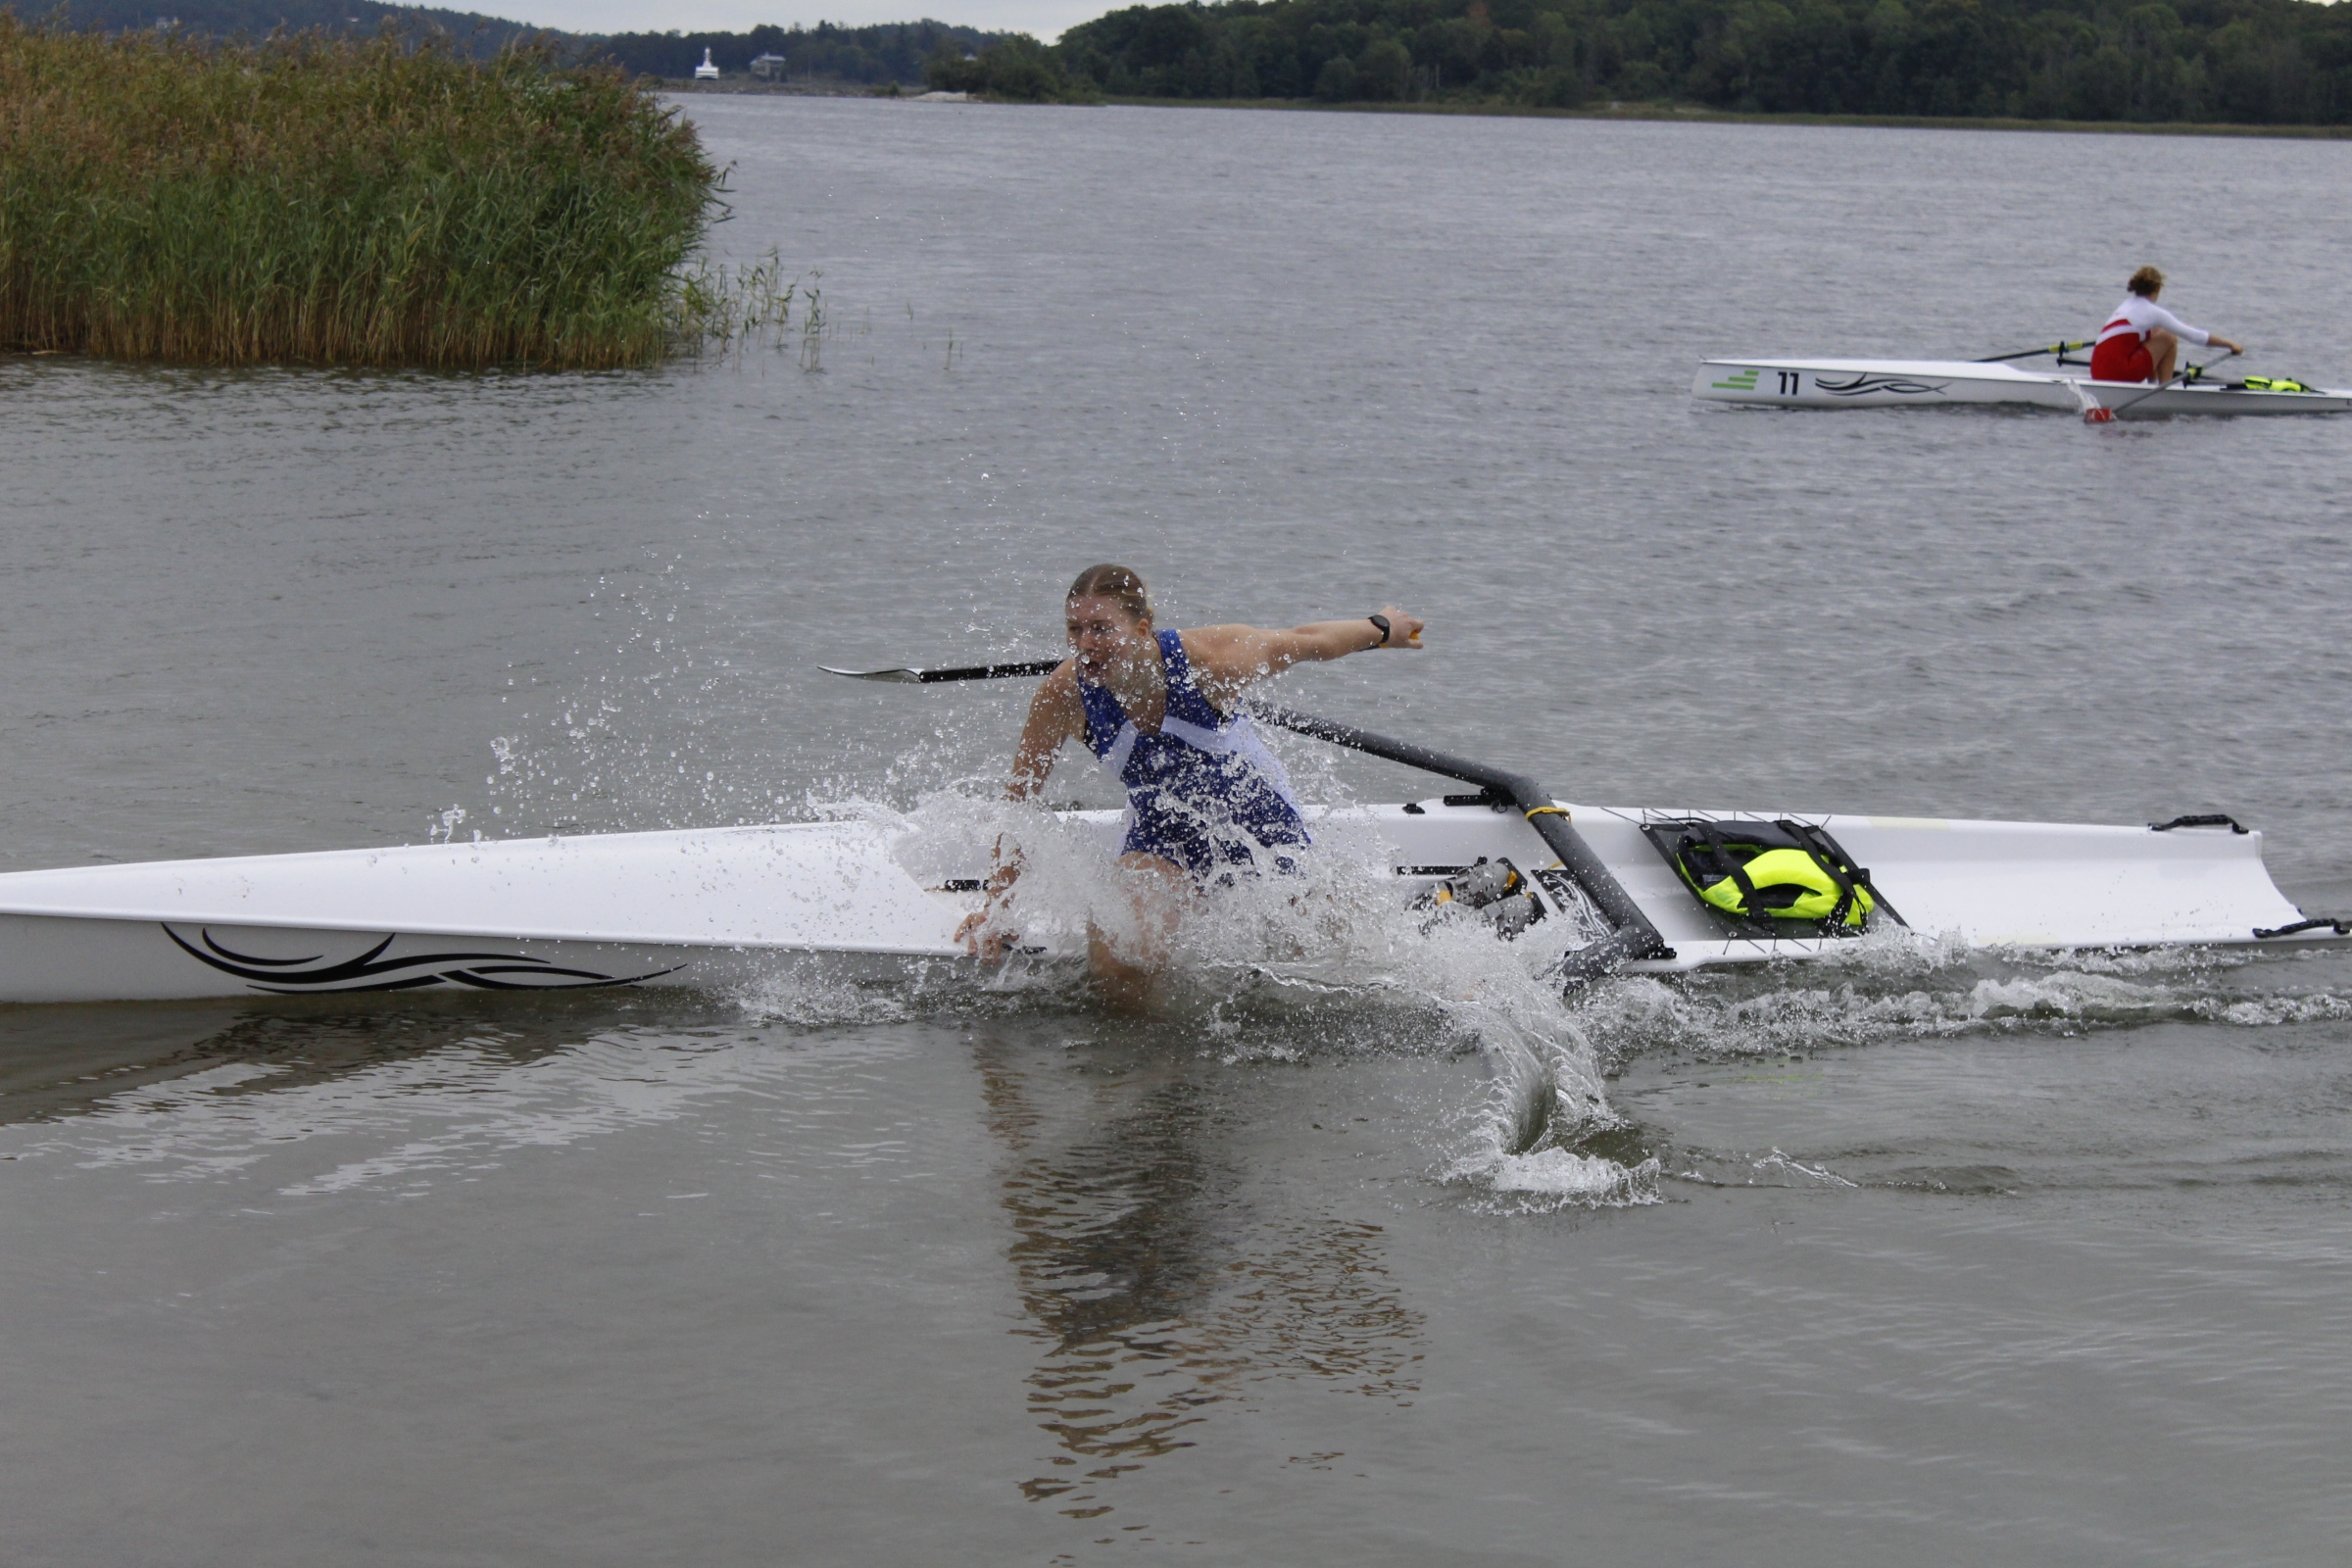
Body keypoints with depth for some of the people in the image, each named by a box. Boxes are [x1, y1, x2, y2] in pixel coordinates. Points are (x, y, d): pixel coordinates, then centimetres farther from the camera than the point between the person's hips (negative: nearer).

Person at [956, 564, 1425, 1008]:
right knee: (1120, 966, -23)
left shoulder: (1209, 658, -31)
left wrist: (1383, 629, 5)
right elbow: (1017, 801, -14)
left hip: (1259, 822, -1)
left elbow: (1306, 642, -12)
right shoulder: (1065, 696, -26)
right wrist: (995, 906, -17)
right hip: (1160, 836, 1)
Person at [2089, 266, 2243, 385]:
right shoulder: (2153, 312, -3)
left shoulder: (2127, 305, 18)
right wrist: (2228, 344, 8)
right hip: (2118, 374, -8)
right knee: (2168, 338, 1)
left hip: (2099, 373, 8)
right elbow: (2194, 336, 0)